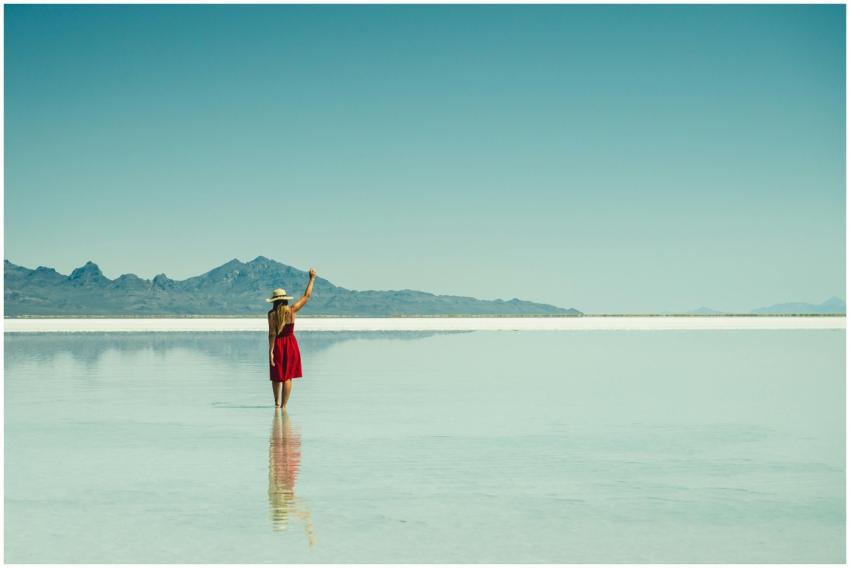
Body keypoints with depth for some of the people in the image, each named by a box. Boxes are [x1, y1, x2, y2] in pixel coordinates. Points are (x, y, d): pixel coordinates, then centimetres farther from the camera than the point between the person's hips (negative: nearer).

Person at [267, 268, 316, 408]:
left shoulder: (272, 313, -10)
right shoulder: (292, 310, -6)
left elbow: (272, 333, -14)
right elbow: (307, 296, 3)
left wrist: (271, 351, -13)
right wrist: (312, 279, 11)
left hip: (277, 345, -1)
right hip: (291, 344, 1)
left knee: (276, 376, 15)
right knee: (287, 377, 3)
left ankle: (277, 403, 27)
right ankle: (284, 406, 1)